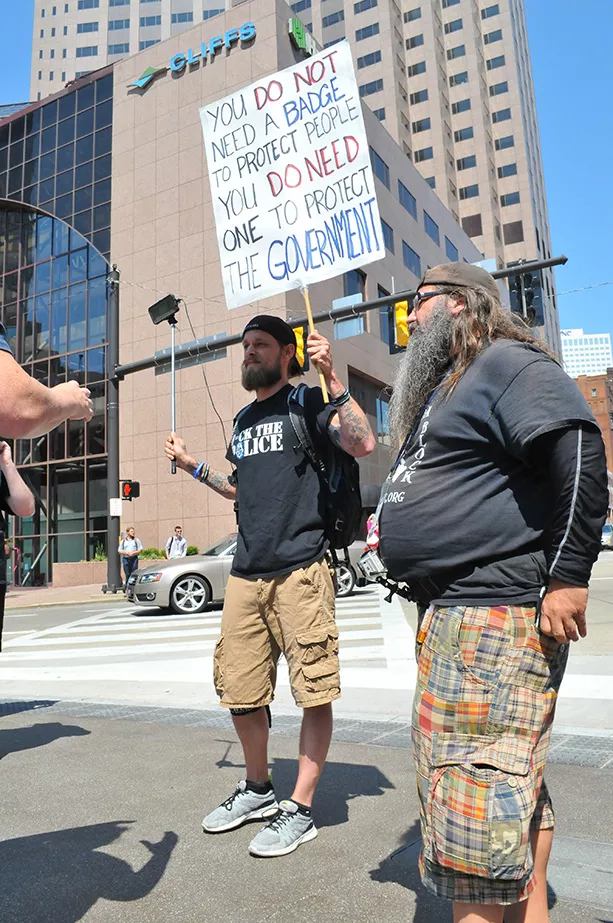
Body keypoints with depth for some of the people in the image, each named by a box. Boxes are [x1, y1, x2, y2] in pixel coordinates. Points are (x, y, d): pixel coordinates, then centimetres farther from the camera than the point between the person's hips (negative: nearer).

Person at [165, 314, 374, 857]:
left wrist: (331, 378, -21)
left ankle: (300, 810, 18)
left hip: (300, 569, -7)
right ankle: (258, 789, 35)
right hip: (246, 573, 7)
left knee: (315, 691, 1)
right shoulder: (244, 420, 21)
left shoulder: (306, 401, 0)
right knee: (240, 694, 13)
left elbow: (362, 444, -17)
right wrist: (193, 466, 26)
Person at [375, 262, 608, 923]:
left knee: (476, 798, -5)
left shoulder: (506, 363, -7)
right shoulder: (447, 388, 24)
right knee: (513, 792, 19)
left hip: (496, 614, -11)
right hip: (449, 614, 11)